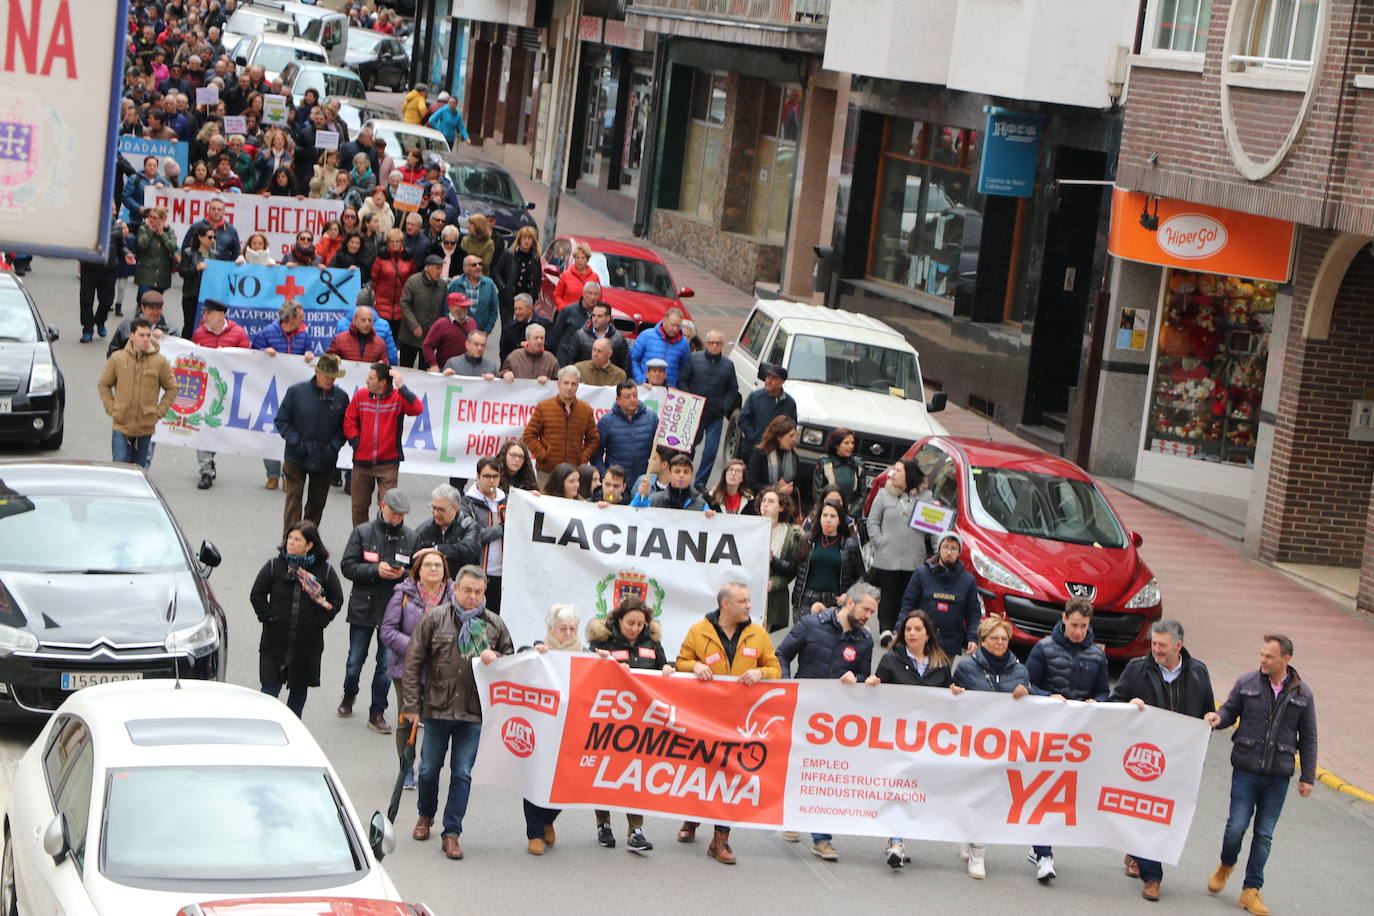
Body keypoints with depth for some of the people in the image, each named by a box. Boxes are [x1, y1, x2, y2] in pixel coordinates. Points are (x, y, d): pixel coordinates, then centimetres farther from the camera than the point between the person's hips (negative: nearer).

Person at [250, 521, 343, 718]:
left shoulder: (325, 570, -2)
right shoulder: (274, 566, -2)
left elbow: (336, 599, 7)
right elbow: (257, 594, 5)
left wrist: (320, 620, -4)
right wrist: (267, 617, -5)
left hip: (307, 644, 1)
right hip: (275, 641, -1)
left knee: (299, 688, 12)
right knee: (270, 688, -5)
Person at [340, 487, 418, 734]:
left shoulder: (411, 537, 0)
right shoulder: (363, 532, -2)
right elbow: (347, 566, -4)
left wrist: (403, 573, -13)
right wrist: (376, 570, -17)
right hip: (363, 608, 0)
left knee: (387, 664, 2)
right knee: (355, 662, 9)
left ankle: (377, 713, 14)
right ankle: (349, 695, 38)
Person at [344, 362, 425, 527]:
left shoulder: (399, 397, -7)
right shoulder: (360, 395, 2)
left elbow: (417, 409, -24)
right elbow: (349, 420, 8)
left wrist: (401, 387, -28)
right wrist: (355, 441, -2)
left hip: (388, 463, -3)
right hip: (361, 462, 4)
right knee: (359, 507, 12)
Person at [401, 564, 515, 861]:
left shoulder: (495, 625, 5)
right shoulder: (434, 619, -2)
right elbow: (413, 663, 0)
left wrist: (495, 659, -7)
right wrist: (412, 703, -5)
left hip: (474, 713, 0)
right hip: (437, 708, 0)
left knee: (462, 773, -1)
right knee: (429, 768, 11)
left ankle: (452, 833, 6)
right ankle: (426, 816, 36)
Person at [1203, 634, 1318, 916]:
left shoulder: (1302, 693, 3)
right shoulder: (1246, 684, 0)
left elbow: (1308, 739, 8)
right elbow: (1230, 710, 11)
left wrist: (1308, 777, 6)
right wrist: (1218, 718, -14)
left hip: (1278, 776, 1)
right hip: (1246, 769, -1)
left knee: (1264, 834, 4)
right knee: (1237, 826, -7)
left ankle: (1252, 890, 13)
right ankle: (1226, 865, 25)